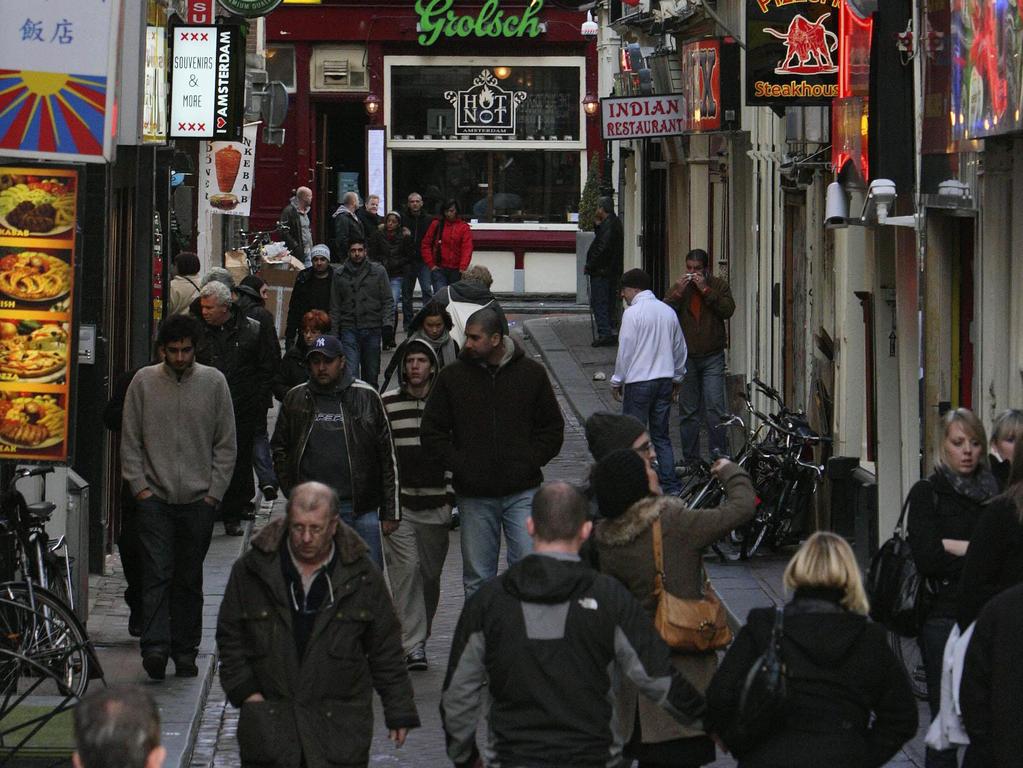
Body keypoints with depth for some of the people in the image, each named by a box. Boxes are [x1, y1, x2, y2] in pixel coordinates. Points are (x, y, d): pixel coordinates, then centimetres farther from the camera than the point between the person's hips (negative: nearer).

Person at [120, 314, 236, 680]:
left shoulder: (214, 382, 5)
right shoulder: (144, 382, 3)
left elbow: (225, 444, 7)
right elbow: (130, 441, 6)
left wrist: (214, 492, 0)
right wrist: (139, 485, -3)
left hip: (198, 500, 1)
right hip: (154, 498, -1)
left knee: (189, 580, 6)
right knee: (156, 574, -11)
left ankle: (185, 651, 13)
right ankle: (155, 647, -19)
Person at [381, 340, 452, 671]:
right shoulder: (387, 404, 3)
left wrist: (452, 495, 3)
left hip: (435, 504, 1)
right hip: (397, 503, -1)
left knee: (431, 572, 8)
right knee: (406, 569, -10)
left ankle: (420, 635, 24)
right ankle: (413, 644, -12)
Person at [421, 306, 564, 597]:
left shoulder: (531, 373, 2)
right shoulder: (453, 376, 4)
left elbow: (553, 429, 9)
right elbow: (432, 432, 7)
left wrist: (530, 462, -3)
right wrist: (460, 465, -5)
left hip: (523, 492, -1)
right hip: (474, 496, 1)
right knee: (477, 579, 6)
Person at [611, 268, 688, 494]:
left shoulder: (632, 313, -12)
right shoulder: (668, 311, 10)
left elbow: (625, 351, -11)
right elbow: (680, 348, 17)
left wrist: (617, 381, 0)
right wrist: (676, 380, 27)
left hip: (639, 381, -7)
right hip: (664, 380, 7)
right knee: (662, 436, 12)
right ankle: (670, 487, 8)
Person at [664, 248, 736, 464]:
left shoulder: (718, 285, 4)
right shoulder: (679, 287, 9)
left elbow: (728, 309, -12)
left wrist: (705, 290, -16)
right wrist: (677, 293, -14)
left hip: (712, 357, -2)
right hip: (686, 357, 2)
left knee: (715, 407, -10)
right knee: (688, 410, 7)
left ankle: (719, 454, -7)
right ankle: (690, 458, 13)